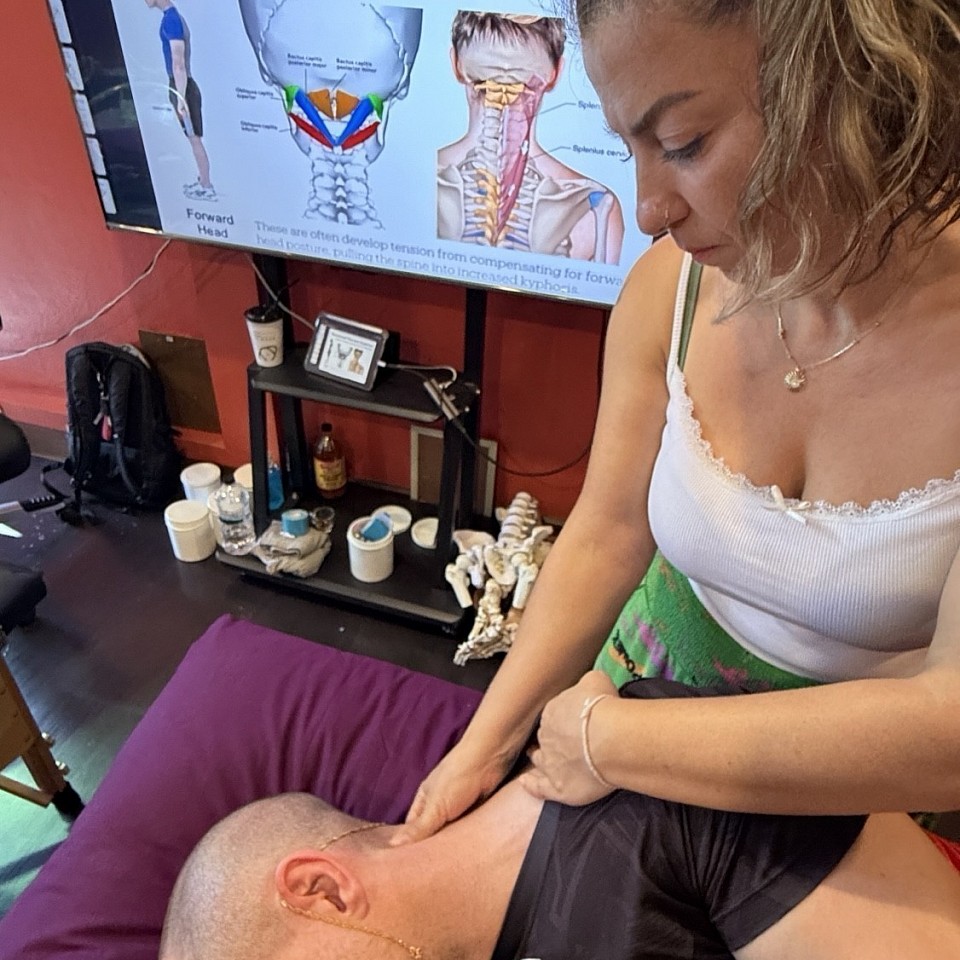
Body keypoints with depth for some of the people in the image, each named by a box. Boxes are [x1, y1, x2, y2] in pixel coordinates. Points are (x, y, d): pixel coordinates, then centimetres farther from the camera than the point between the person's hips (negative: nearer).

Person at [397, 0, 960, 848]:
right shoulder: (671, 286, -17)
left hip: (863, 799, -2)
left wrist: (606, 739, -27)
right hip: (654, 678, 3)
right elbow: (608, 531, -10)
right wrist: (486, 743, -13)